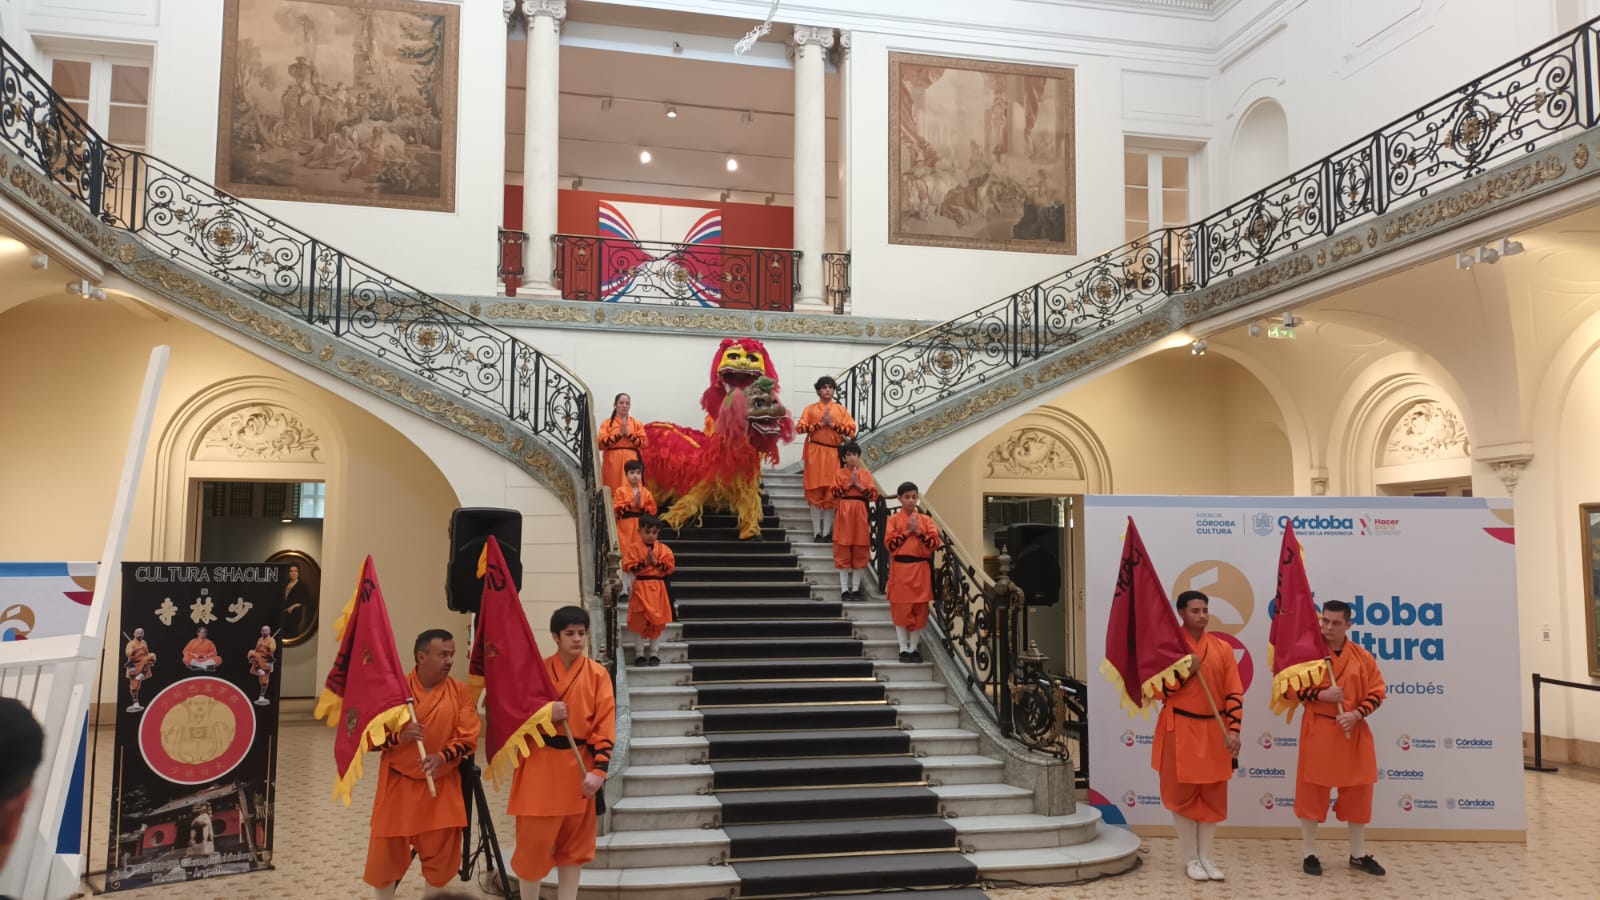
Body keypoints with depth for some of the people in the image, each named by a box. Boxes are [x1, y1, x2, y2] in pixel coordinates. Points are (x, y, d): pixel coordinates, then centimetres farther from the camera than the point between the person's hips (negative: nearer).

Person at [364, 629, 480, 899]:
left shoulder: (460, 692, -5)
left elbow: (468, 739, -6)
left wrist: (442, 757, -23)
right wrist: (399, 736, -24)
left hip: (443, 787, 1)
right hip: (398, 785, -1)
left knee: (442, 856, 8)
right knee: (386, 854, 7)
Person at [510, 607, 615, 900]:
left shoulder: (598, 674, -2)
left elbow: (605, 726, -5)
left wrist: (599, 769, -14)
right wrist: (545, 715, -17)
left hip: (579, 766, 1)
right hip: (541, 765, -1)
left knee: (575, 843, 11)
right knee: (534, 840, 2)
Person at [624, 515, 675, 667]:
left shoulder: (664, 549, 4)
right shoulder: (633, 549, -2)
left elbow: (670, 567, -2)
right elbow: (627, 567, -10)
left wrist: (656, 562, -14)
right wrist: (644, 563, -17)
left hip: (658, 588, 2)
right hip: (640, 587, -2)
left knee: (657, 621, 7)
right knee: (639, 621, 1)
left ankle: (653, 652, 19)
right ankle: (639, 653, 11)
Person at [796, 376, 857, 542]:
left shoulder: (841, 410, 10)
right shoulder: (810, 409, 7)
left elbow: (851, 430, 0)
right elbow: (799, 427, -4)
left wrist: (833, 425, -10)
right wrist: (819, 424, -11)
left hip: (833, 454, 1)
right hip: (815, 453, -1)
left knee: (831, 492, 0)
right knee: (815, 491, -2)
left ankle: (827, 532, 5)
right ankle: (817, 532, 2)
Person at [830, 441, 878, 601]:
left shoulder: (866, 474, 8)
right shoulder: (839, 474, 5)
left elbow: (874, 495, -1)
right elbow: (835, 494, -5)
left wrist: (858, 485, -10)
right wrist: (849, 484, -11)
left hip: (860, 514, 2)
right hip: (844, 515, -1)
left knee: (860, 552, 3)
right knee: (843, 552, -2)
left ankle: (856, 588, 10)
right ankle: (844, 589, 3)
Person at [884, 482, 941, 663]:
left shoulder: (926, 520, 8)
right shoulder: (893, 520, 2)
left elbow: (935, 543, -1)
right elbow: (890, 544, -8)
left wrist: (918, 531, -11)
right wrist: (907, 531, -12)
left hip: (921, 569, 2)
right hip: (900, 569, -2)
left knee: (920, 610, 4)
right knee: (901, 609, 0)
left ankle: (913, 648, 13)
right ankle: (903, 649, 8)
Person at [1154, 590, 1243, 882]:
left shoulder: (1222, 648, 3)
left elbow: (1234, 693, 2)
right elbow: (1160, 690, -9)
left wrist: (1233, 730, -7)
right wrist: (1187, 670, -20)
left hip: (1214, 730, 3)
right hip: (1180, 730, -3)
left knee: (1213, 794, 8)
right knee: (1182, 794, 2)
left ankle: (1205, 856, 20)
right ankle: (1190, 858, 14)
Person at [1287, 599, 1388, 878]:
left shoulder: (1362, 656, 1)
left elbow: (1377, 692, 4)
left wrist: (1356, 714, -11)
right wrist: (1321, 695, -17)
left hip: (1354, 733, 3)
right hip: (1317, 731, -3)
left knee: (1358, 792, 10)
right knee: (1311, 791, 2)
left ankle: (1358, 854, 27)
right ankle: (1310, 854, 15)